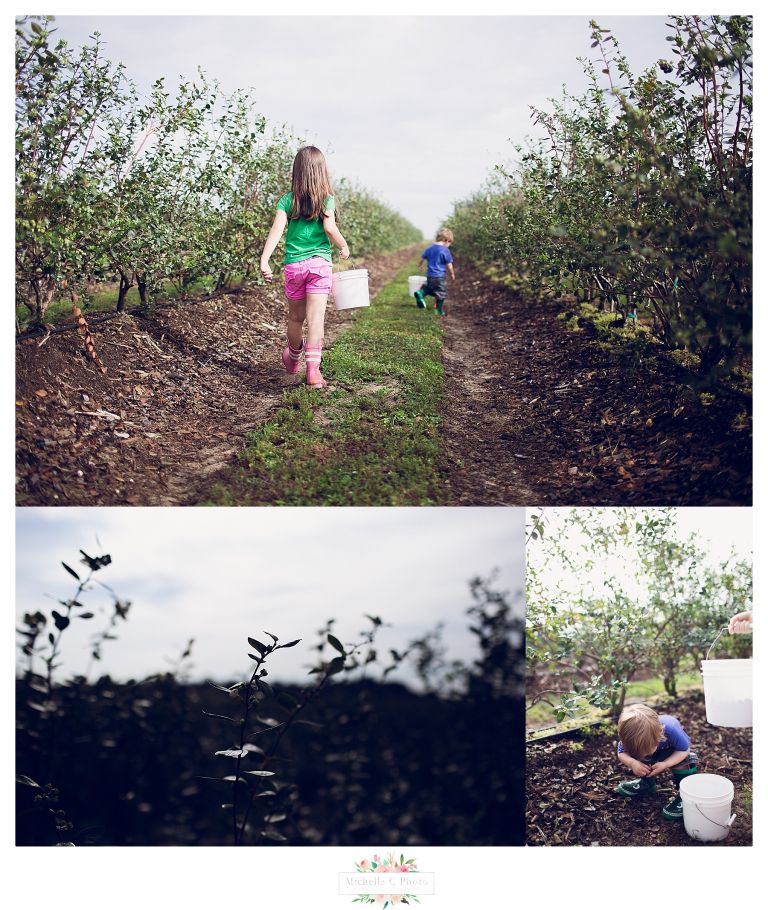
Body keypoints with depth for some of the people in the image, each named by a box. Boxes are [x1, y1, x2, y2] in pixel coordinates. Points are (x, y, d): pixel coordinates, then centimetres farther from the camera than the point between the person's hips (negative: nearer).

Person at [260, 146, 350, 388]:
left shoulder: (288, 200, 3)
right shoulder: (327, 198, -1)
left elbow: (277, 229, -8)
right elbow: (329, 227, -14)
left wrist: (264, 260, -14)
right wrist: (344, 246, 4)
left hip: (293, 265, 2)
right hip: (320, 263, -2)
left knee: (295, 317, 18)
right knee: (316, 318, -7)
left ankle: (293, 357, 41)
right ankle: (313, 368, -19)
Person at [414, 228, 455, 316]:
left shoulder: (430, 248, 4)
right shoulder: (445, 250, -14)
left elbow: (422, 258, 13)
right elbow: (449, 265, -11)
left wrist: (420, 266, 32)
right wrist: (452, 274, 4)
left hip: (430, 275, 6)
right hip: (440, 276, -6)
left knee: (430, 288, 27)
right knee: (441, 293, 8)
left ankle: (420, 293, 2)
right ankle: (439, 311, 14)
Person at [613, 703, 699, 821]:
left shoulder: (671, 729, -44)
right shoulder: (630, 736, -35)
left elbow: (685, 750, -29)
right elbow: (621, 753, -20)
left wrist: (665, 764, -41)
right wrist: (632, 763, -42)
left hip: (676, 752, -3)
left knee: (687, 762, -35)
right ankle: (647, 783, 6)